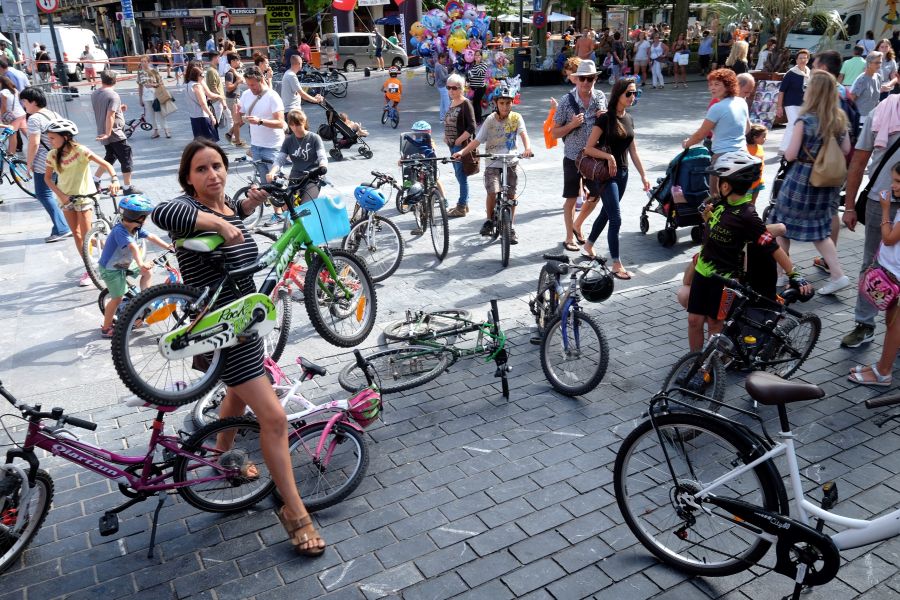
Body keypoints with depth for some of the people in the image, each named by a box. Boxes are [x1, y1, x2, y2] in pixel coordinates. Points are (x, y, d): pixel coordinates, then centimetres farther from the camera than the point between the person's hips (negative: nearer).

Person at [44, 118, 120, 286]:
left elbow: (105, 164, -25)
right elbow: (47, 178, 3)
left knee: (86, 235, -8)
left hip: (84, 196, -4)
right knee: (76, 234, 7)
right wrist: (60, 194, -13)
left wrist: (114, 180, -43)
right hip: (66, 198, 4)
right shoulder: (53, 155, -5)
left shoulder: (80, 151, -17)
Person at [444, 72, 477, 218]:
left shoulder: (465, 104, -12)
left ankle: (462, 208, 2)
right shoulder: (452, 103, 13)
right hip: (453, 145, 9)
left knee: (461, 176, -4)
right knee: (459, 175, 14)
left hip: (462, 145, -9)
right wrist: (446, 137, 10)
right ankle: (463, 204, 24)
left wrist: (459, 140, -17)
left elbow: (471, 127, -17)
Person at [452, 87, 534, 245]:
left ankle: (510, 227, 18)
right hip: (493, 163, -1)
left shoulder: (516, 118, -1)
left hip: (510, 162, 1)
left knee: (511, 194, 1)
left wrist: (527, 148, -38)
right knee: (492, 191, -19)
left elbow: (523, 133, -17)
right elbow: (477, 140, -5)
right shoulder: (491, 119, -2)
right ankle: (489, 221, 5)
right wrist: (462, 152, -19)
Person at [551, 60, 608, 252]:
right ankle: (570, 237, 19)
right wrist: (572, 125, -23)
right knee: (571, 198, 5)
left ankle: (576, 225, 35)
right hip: (573, 158, -4)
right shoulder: (567, 101, -10)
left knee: (594, 197, 11)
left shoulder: (601, 97, 1)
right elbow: (554, 133, -6)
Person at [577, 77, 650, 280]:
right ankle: (617, 264, -4)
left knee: (606, 212, 18)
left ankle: (589, 245, 38)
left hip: (622, 173, 7)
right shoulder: (605, 118, -12)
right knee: (616, 219, -9)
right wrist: (609, 157, -24)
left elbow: (633, 150, 12)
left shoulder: (629, 119, 9)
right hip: (606, 174, -7)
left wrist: (643, 175, 9)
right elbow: (589, 148, -13)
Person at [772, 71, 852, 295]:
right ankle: (838, 275, 7)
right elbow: (846, 150, 8)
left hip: (801, 180, -6)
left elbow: (790, 155, -16)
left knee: (782, 225, 11)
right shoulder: (839, 118, 1)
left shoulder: (805, 121, -16)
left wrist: (786, 151, 5)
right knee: (818, 229, 16)